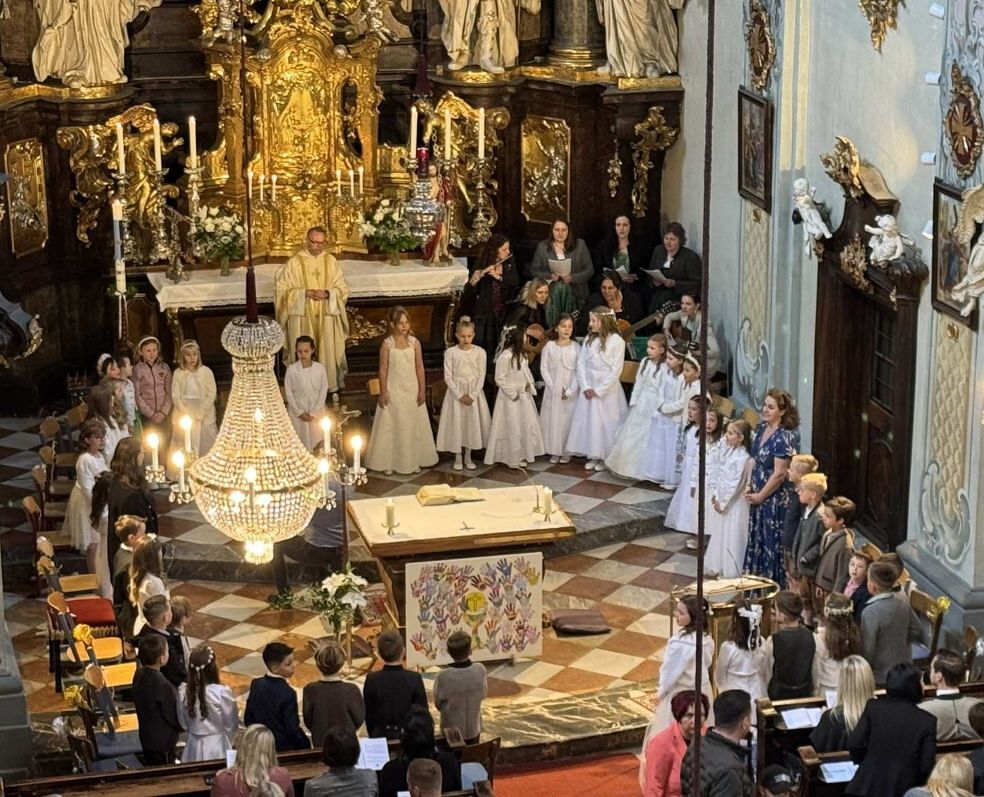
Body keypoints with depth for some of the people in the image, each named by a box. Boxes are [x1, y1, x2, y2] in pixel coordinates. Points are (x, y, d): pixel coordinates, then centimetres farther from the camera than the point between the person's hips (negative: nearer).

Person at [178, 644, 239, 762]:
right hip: (217, 747, -3)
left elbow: (183, 723, 2)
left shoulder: (184, 692, -11)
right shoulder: (222, 692, -21)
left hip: (194, 749, 3)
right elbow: (231, 725, -9)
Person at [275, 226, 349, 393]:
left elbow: (343, 288, 5)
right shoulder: (294, 263, -5)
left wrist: (327, 293, -16)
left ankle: (330, 386, 16)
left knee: (328, 353, 5)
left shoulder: (331, 262, 2)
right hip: (302, 318, -2)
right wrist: (305, 293, -18)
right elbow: (282, 290, -6)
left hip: (326, 317, 2)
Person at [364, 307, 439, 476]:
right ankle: (389, 463, 9)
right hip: (393, 391, -2)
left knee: (413, 426, 9)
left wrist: (422, 390, -1)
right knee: (391, 426, 2)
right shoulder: (387, 344, -6)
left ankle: (413, 461, 20)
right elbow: (383, 370, -5)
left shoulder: (414, 342, 0)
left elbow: (420, 368, 2)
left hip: (412, 390, 3)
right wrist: (383, 393, -9)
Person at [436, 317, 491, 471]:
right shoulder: (450, 352, -5)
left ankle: (468, 457, 16)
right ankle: (458, 458, 11)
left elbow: (481, 376, -3)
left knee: (472, 422, 4)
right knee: (456, 423, 0)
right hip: (456, 392, -1)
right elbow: (448, 377, -6)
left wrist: (472, 395, -13)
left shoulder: (480, 352, -3)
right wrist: (460, 395, -14)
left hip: (474, 392, 1)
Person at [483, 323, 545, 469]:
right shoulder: (505, 356, -22)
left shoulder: (520, 354, 6)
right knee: (513, 428, 0)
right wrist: (513, 393, -17)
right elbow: (500, 379, -19)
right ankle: (514, 459, 10)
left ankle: (522, 456, 24)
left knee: (525, 426, 14)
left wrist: (530, 387, 2)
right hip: (511, 398, -9)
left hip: (524, 396, 9)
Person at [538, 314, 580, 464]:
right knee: (552, 419, 2)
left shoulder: (577, 347, -2)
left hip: (570, 391, -1)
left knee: (568, 419, 1)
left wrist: (570, 391, -12)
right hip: (552, 390, 1)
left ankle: (566, 452, 12)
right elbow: (544, 369, 0)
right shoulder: (549, 346, 1)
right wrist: (553, 387, -9)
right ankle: (554, 451, 12)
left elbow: (579, 371, -4)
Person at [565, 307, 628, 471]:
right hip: (588, 387, 5)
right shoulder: (589, 339, 4)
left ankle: (605, 457, 12)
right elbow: (581, 363, 4)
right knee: (588, 421, 6)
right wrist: (585, 387, -7)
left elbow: (616, 370, -13)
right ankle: (593, 456, 17)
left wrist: (599, 390, -13)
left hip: (607, 389, -5)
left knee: (606, 423, 1)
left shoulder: (617, 341, -11)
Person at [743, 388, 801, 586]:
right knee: (756, 539, 18)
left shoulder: (785, 437, -22)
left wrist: (760, 496, -12)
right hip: (758, 495, 8)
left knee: (773, 542, 3)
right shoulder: (762, 428, 4)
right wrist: (750, 486, 4)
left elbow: (779, 474, -21)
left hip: (775, 499, -8)